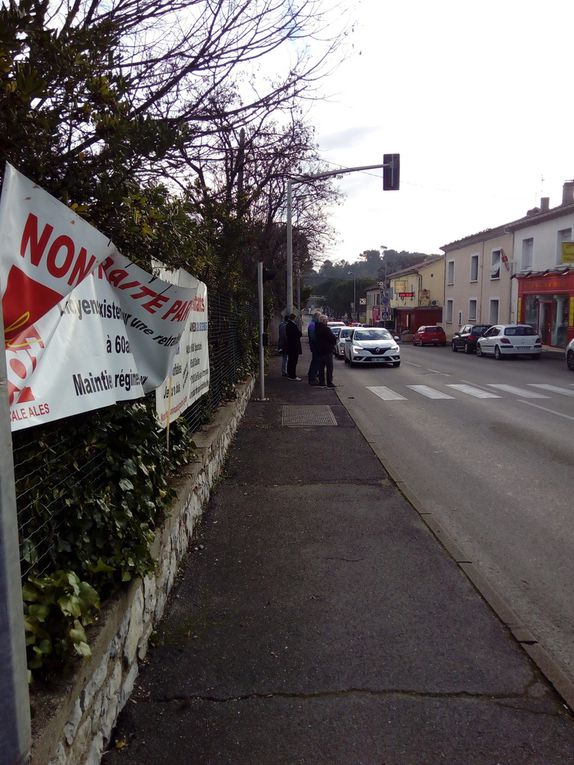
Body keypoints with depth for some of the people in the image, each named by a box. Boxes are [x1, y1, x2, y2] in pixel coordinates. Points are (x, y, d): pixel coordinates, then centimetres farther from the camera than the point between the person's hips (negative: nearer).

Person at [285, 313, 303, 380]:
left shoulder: (287, 325, 9)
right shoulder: (293, 325, -19)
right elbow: (299, 334, -16)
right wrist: (299, 331, 4)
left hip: (289, 345, 9)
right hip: (294, 346, -9)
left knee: (290, 361, 16)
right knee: (294, 361, -5)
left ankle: (289, 375, 23)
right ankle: (293, 376, -2)